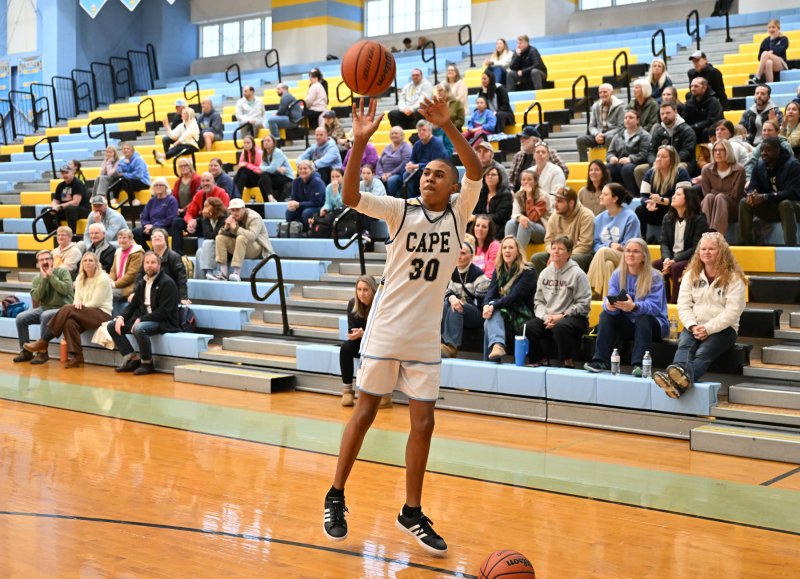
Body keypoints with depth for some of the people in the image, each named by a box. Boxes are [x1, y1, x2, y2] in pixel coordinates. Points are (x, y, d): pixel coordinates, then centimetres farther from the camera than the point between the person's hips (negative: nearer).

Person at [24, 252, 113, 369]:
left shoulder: (103, 279, -7)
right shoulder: (80, 279, 14)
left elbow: (95, 303, -11)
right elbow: (77, 299, 9)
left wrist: (81, 304, -9)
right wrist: (77, 302, -13)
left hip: (102, 314, -6)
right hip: (85, 314, 6)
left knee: (67, 310, -28)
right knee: (69, 322, -31)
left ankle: (43, 342, -21)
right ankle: (77, 356, -31)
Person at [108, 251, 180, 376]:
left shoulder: (167, 283, -11)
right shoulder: (142, 282, 14)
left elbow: (164, 311, -19)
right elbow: (133, 304, 16)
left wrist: (141, 319, -22)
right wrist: (121, 317, -5)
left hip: (164, 322, -8)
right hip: (142, 319, 9)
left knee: (139, 329, -37)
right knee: (112, 326, -1)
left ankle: (147, 364, -16)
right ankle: (133, 359, -4)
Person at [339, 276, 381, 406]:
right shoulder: (353, 304, -10)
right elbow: (351, 330, -7)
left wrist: (363, 334, -37)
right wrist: (356, 334, -31)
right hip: (362, 343, 4)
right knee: (345, 347, -25)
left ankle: (385, 395, -25)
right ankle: (347, 391, -20)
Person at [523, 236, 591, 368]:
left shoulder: (577, 274, -4)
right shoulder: (544, 273, 12)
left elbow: (584, 304, -9)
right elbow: (538, 301, 12)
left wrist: (561, 316, -14)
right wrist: (546, 317, -8)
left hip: (574, 318, -5)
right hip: (547, 318, 5)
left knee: (560, 327, -38)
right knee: (527, 327, -22)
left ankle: (567, 362, -16)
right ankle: (541, 361, -3)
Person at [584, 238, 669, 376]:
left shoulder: (654, 277, -11)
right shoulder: (617, 275, 1)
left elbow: (654, 306, -23)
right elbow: (610, 299, -11)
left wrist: (634, 307, -44)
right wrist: (609, 305, -37)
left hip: (651, 324, -4)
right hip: (627, 324, 4)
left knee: (643, 318, -34)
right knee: (606, 314, -20)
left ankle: (639, 364, -42)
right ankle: (601, 361, -28)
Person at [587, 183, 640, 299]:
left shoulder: (630, 217, -3)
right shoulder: (599, 219, 13)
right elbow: (595, 245, 10)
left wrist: (606, 247, -13)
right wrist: (610, 244, -12)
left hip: (625, 260, -3)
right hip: (607, 259, 3)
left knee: (603, 251, -33)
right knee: (607, 264, -35)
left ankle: (590, 291, -34)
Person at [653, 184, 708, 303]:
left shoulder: (699, 220, -8)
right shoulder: (668, 218, 10)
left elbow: (696, 248, -13)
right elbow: (664, 242, 6)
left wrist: (675, 260, -21)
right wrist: (667, 258, -16)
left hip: (692, 259, -5)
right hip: (672, 258, 5)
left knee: (676, 267, -35)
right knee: (653, 265, -22)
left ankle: (675, 302, -28)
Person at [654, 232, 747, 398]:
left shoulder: (734, 277, -2)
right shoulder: (691, 274, 11)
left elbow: (732, 311, -11)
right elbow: (683, 305, 4)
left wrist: (708, 328, -20)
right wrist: (693, 326, -15)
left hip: (723, 328, -3)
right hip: (694, 326, 4)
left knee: (703, 353, -33)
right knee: (684, 346, -31)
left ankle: (681, 382, -63)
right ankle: (680, 375, -63)